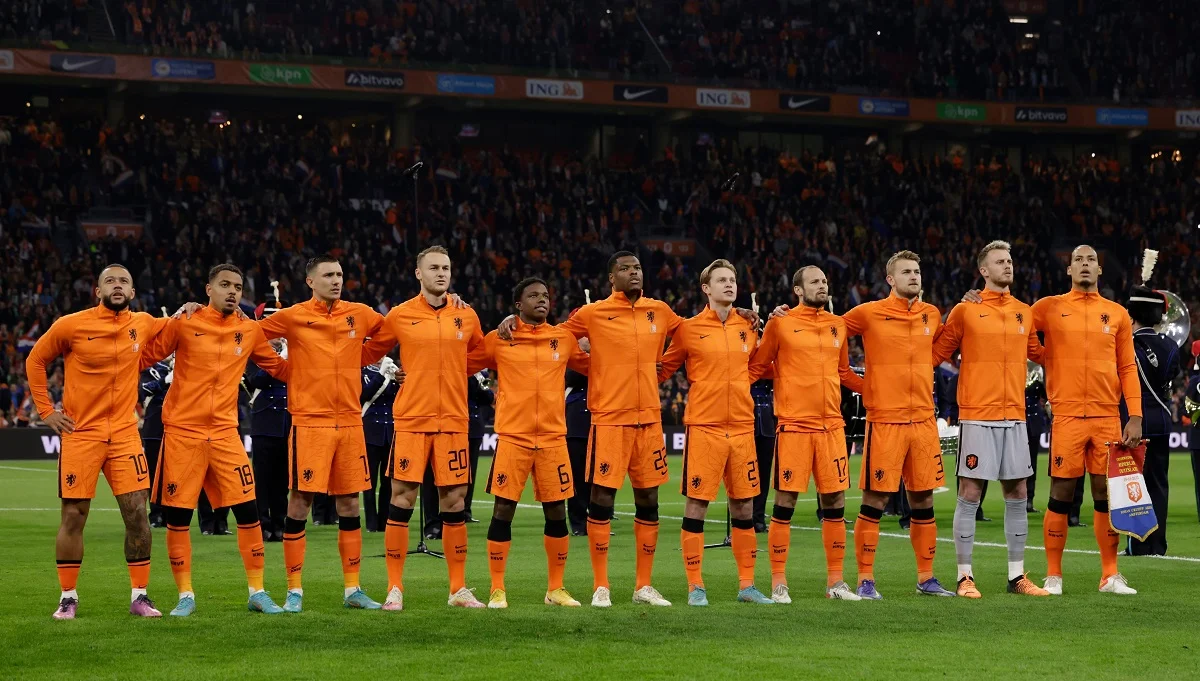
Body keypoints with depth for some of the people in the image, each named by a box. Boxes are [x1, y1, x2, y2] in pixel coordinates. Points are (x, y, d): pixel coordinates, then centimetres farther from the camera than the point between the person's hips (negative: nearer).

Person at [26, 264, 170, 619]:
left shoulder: (142, 324, 4)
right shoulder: (71, 325, -6)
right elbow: (35, 362, 7)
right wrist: (46, 410, 2)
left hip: (124, 432, 2)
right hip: (80, 433, -2)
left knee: (137, 512, -3)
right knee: (73, 515, 1)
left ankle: (140, 596, 6)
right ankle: (68, 597, 12)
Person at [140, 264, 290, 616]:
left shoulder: (249, 331, 6)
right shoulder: (184, 323, -2)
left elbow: (280, 368, 17)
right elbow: (145, 356, 2)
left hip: (225, 433, 2)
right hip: (182, 431, -2)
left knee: (248, 511, -4)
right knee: (177, 517, 1)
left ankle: (257, 593, 8)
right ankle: (185, 596, 14)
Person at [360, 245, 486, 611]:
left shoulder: (466, 316, 7)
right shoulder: (400, 316, 1)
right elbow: (369, 353, 12)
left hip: (453, 420, 2)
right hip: (411, 419, -2)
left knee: (454, 500, 5)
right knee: (402, 499, -4)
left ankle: (458, 588, 13)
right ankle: (395, 588, 5)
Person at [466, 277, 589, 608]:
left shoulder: (564, 339, 10)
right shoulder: (498, 339, 2)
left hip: (553, 437, 2)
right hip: (512, 436, -2)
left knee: (557, 513, 5)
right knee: (503, 510, -3)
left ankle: (555, 589, 17)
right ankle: (497, 590, 6)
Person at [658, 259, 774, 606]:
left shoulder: (747, 328, 11)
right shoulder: (689, 329, -1)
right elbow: (663, 369, 6)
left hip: (742, 427, 4)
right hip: (703, 426, -4)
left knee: (744, 505, 7)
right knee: (697, 503, -3)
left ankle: (746, 584, 15)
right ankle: (696, 587, 4)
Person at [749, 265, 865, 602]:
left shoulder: (837, 325, 13)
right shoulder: (781, 324, -1)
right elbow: (757, 367, 3)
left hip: (831, 425, 4)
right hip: (793, 425, -4)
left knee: (835, 503, 5)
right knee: (785, 503, -2)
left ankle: (835, 581, 14)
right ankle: (779, 583, 6)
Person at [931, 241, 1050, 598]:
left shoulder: (1024, 313, 12)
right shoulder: (965, 311, -1)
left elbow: (1038, 353, 23)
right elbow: (936, 353, 1)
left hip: (1015, 417, 5)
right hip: (976, 417, -5)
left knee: (1017, 494, 6)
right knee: (970, 494, -4)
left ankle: (1017, 575, 14)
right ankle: (965, 576, 1)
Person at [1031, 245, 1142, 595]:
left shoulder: (1117, 314, 10)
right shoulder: (1049, 308, 4)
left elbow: (1128, 368, 10)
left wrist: (1135, 416, 2)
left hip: (1108, 418, 2)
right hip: (1067, 417, -2)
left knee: (1107, 495, 4)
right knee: (1061, 496, -1)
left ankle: (1110, 575, 12)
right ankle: (1053, 576, 7)